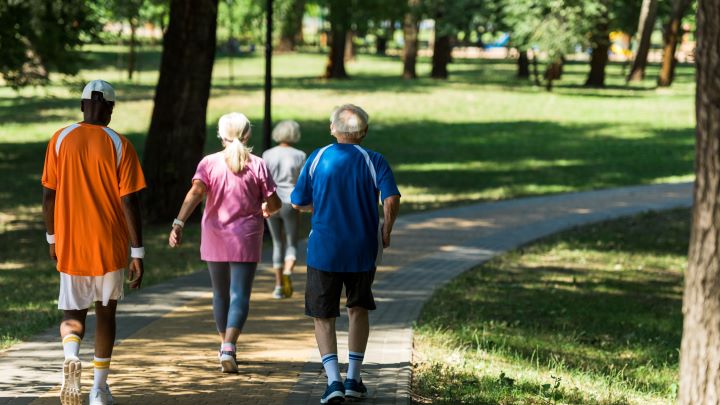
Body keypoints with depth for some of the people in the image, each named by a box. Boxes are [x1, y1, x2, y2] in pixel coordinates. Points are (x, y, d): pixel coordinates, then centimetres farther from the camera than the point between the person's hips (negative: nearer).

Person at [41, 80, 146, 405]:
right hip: (110, 246, -1)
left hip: (70, 245, 1)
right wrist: (137, 254, -5)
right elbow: (129, 201, -10)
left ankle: (71, 356, -23)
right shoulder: (119, 145, -7)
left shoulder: (60, 140, -1)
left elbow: (48, 195, 2)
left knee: (73, 313, 10)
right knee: (106, 311, 18)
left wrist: (52, 239, 15)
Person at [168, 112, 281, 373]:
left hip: (214, 238, 2)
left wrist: (178, 224, -24)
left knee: (221, 293, 18)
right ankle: (229, 348, -26)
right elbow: (274, 203, -1)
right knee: (239, 295, -6)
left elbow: (195, 193, -17)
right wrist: (266, 210, 22)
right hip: (246, 239, -2)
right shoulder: (257, 165, -3)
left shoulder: (209, 163, -2)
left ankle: (225, 346, 31)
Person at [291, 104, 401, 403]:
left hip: (324, 251, -1)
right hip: (363, 252, 1)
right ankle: (353, 379, 17)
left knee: (323, 317, 8)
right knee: (358, 310, 20)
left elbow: (298, 203, 3)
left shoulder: (317, 159, -1)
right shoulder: (373, 161, -4)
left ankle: (333, 381, -8)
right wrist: (386, 231, 0)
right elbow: (392, 200, -17)